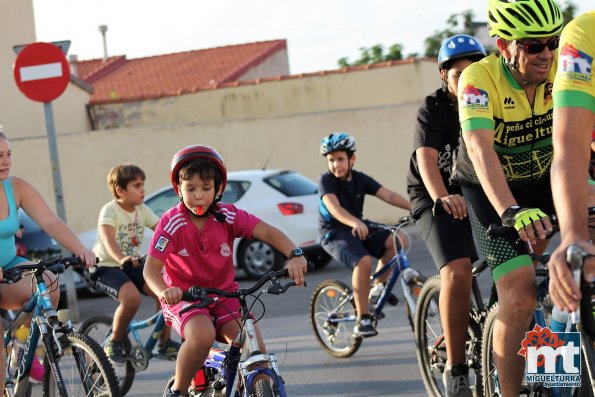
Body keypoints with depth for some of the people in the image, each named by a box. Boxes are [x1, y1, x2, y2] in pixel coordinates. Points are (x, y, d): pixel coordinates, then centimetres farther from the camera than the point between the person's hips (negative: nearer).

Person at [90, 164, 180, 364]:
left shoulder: (142, 210, 3)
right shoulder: (110, 211, -17)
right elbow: (108, 239, -34)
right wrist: (121, 259, -54)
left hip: (133, 264, 6)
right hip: (106, 266, -6)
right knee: (131, 297, -33)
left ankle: (164, 342, 2)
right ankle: (114, 343, -10)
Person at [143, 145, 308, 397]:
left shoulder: (228, 216, -8)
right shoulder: (171, 223, -15)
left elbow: (266, 231, -20)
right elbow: (151, 268, -21)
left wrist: (294, 255, -39)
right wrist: (163, 291, -43)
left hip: (224, 295, 3)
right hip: (184, 297, -3)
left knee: (254, 349, -20)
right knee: (202, 335, -35)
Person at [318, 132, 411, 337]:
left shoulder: (360, 179, 3)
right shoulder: (326, 181, -12)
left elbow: (388, 195, -6)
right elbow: (334, 207, -30)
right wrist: (355, 223, -48)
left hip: (359, 230, 6)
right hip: (334, 234, -6)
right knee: (363, 261, -33)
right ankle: (362, 319, -26)